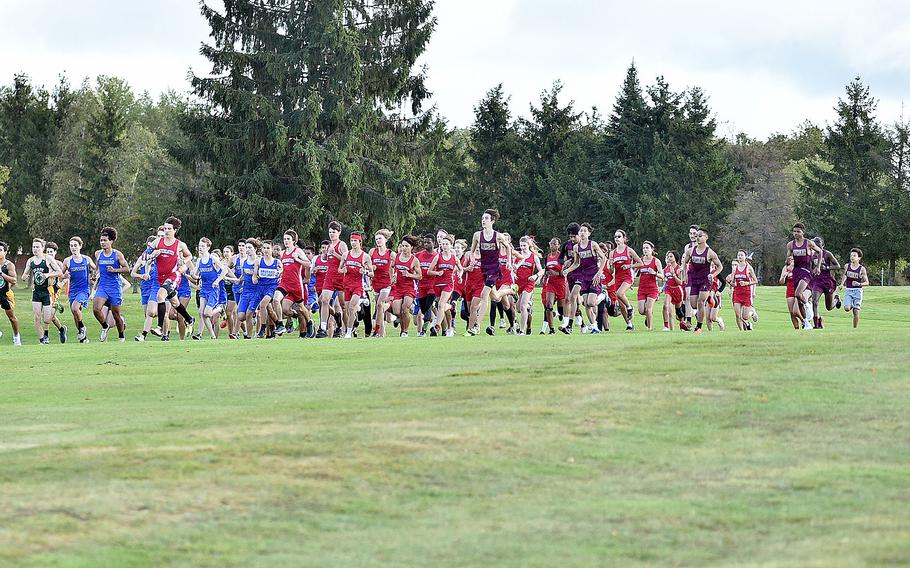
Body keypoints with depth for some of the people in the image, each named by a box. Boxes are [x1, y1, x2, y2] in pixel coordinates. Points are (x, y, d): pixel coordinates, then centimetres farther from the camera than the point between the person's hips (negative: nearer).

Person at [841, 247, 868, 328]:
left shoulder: (862, 269, -5)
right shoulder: (847, 266, 4)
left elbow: (867, 282, -3)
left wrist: (859, 284, -20)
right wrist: (842, 284, 7)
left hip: (858, 291, -2)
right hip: (848, 290, 2)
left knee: (856, 312, -5)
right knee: (847, 308, -20)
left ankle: (855, 328, 8)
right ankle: (851, 306, 15)